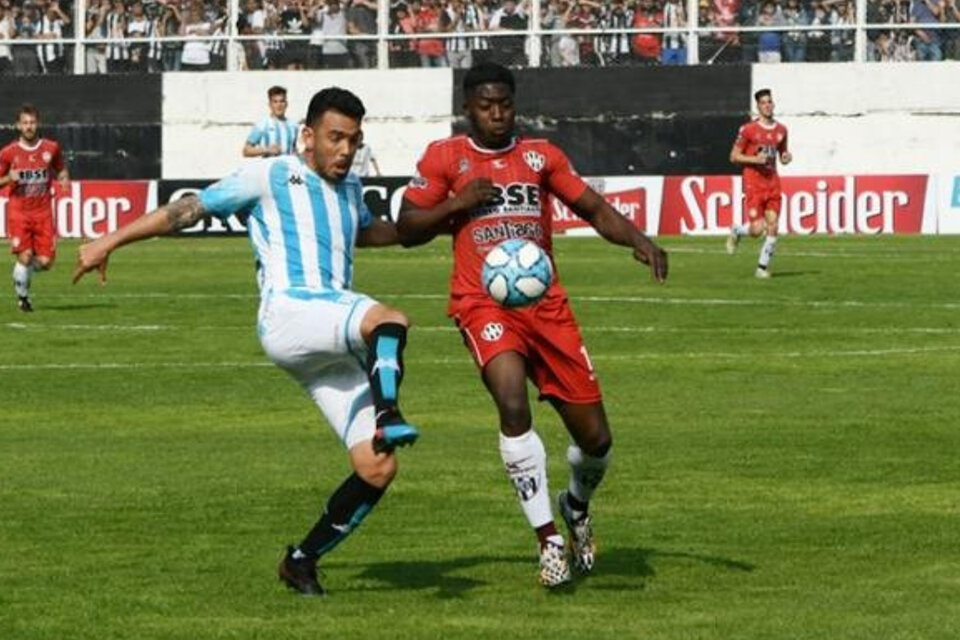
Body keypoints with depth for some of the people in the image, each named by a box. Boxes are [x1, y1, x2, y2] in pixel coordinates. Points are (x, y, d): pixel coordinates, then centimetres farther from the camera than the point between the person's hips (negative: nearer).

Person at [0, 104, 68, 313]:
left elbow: (61, 170, 18)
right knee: (25, 256, -12)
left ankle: (25, 269, 29)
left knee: (45, 262, -6)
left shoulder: (51, 148, 3)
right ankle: (22, 297, 10)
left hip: (43, 213, 2)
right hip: (19, 214, -2)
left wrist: (63, 179, -5)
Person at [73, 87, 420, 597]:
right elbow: (189, 209, 7)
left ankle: (302, 560, 8)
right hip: (288, 313, -7)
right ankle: (387, 416, -61)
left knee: (377, 469, -6)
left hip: (334, 345, 7)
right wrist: (109, 242, 5)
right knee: (389, 321, -37)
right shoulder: (269, 177, 6)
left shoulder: (349, 189, 25)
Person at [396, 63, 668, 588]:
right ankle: (549, 539, -23)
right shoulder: (445, 158, 5)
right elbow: (406, 229, 6)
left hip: (545, 303, 3)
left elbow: (594, 209, 10)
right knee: (512, 402, -31)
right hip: (483, 303, -3)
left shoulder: (540, 156, 11)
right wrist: (458, 203, -9)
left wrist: (636, 239, -8)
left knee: (594, 436, 2)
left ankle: (577, 506, 38)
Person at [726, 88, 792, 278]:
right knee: (757, 229, -12)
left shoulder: (781, 130, 10)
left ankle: (763, 266, 9)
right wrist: (755, 159, -16)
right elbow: (734, 156, -2)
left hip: (772, 182, 4)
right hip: (753, 183, -4)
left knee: (772, 227, -3)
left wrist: (786, 157, -1)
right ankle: (736, 232, 22)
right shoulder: (748, 130, -4)